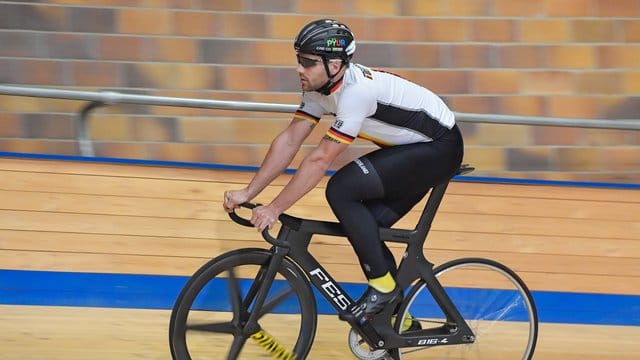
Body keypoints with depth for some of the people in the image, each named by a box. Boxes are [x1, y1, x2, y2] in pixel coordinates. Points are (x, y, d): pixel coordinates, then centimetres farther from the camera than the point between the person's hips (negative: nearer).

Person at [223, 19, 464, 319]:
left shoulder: (356, 91, -31)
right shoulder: (319, 87, -4)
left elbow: (320, 159, -30)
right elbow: (289, 140, 0)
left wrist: (274, 209, -26)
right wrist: (247, 194, -5)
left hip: (440, 148, -9)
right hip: (411, 147, 9)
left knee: (341, 190, -20)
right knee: (366, 225, 4)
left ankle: (384, 285, -10)